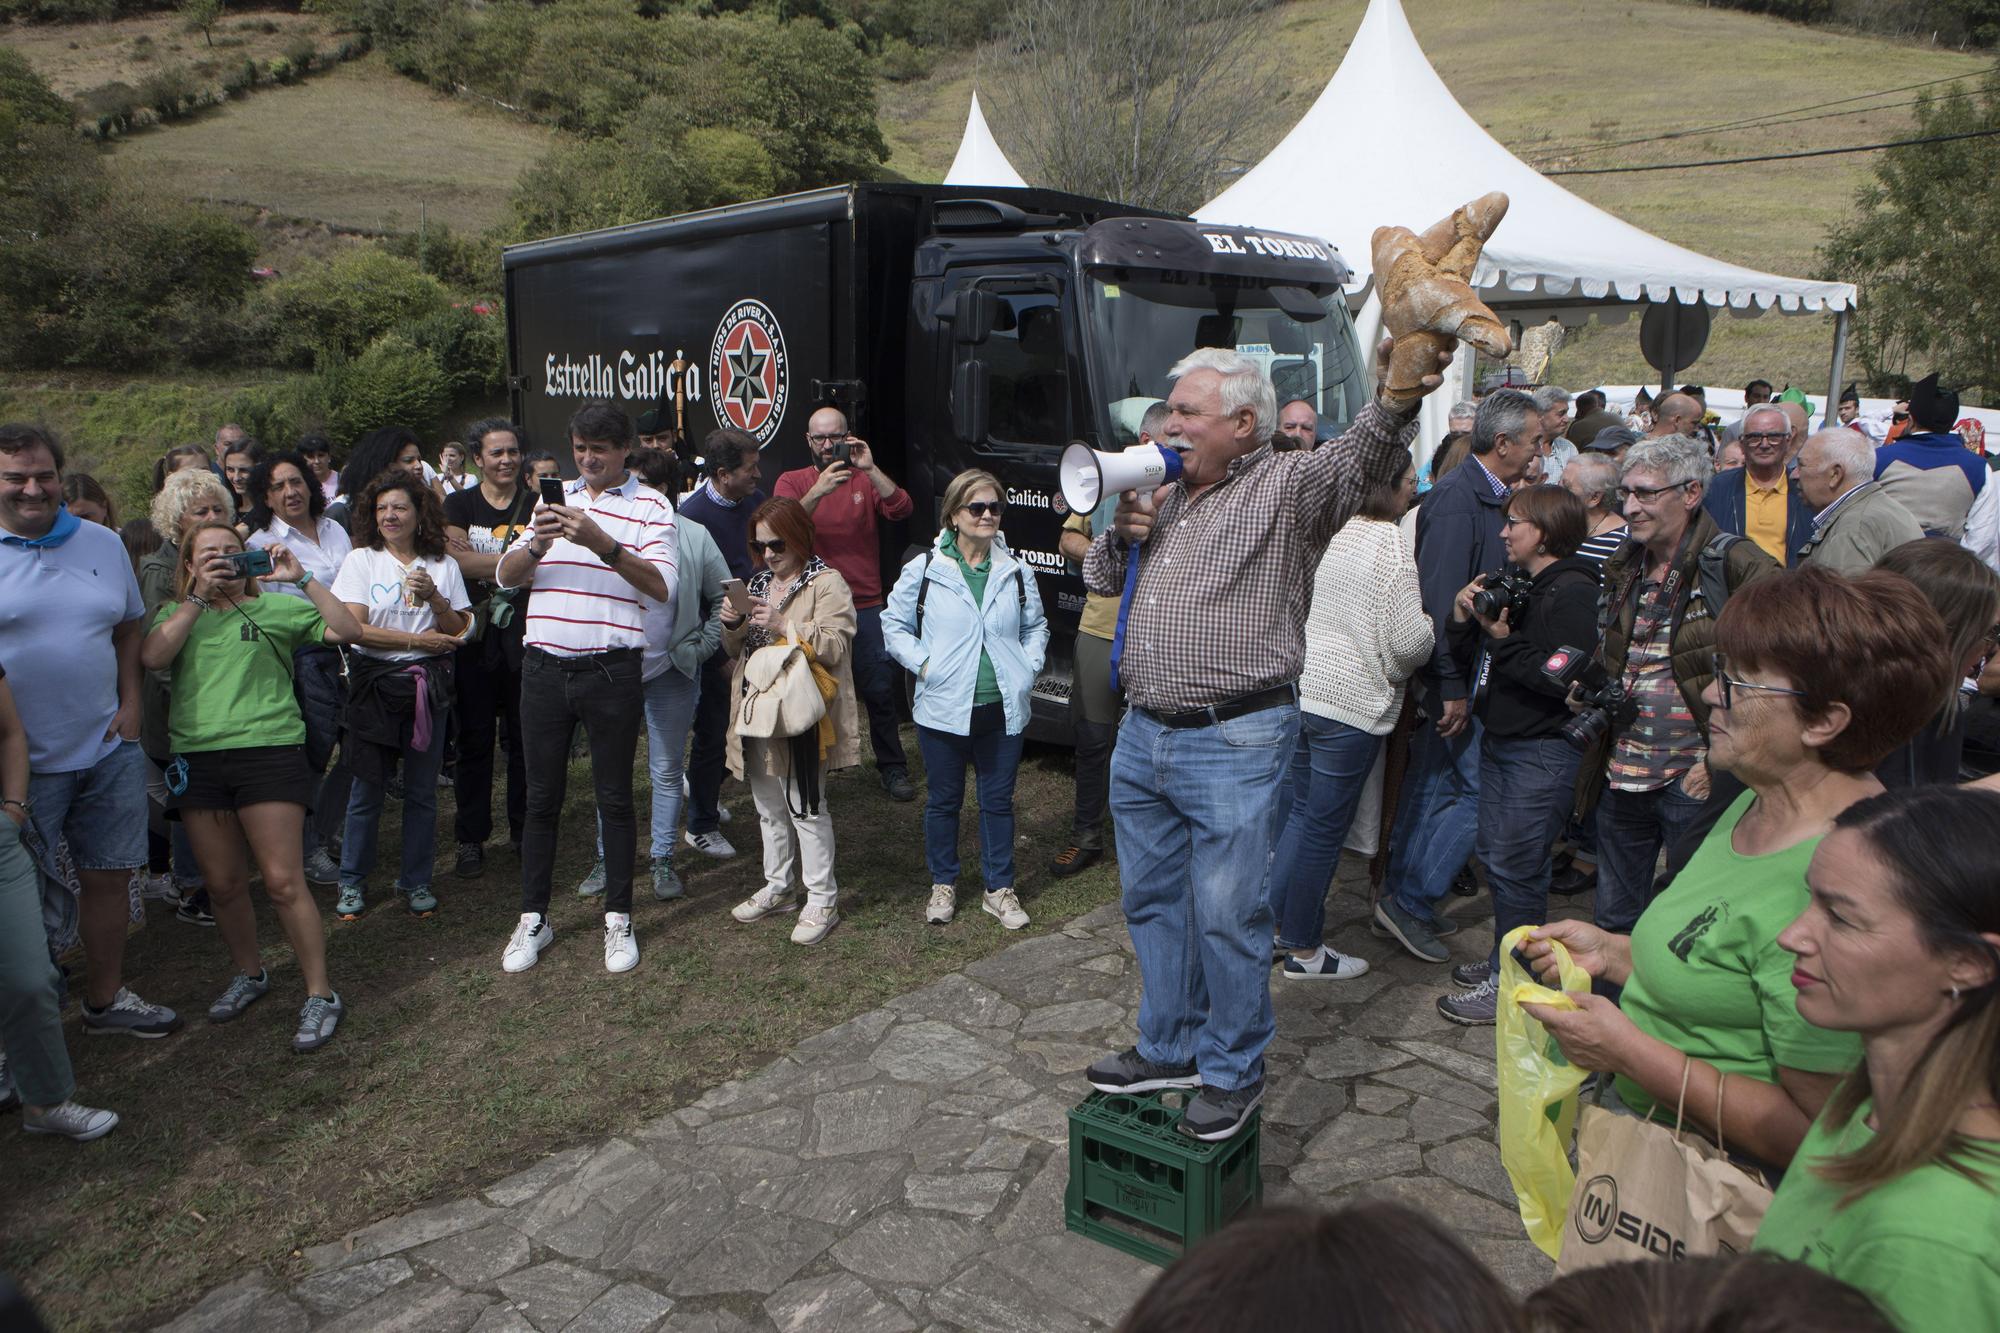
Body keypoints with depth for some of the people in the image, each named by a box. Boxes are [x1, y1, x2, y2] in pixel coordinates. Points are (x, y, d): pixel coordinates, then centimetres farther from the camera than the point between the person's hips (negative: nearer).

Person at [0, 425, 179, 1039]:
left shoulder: (103, 543, 7)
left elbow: (130, 625, 17)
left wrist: (131, 703, 5)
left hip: (109, 753, 4)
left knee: (109, 875, 13)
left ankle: (105, 999, 30)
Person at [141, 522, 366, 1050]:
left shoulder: (275, 607, 8)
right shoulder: (176, 614, 17)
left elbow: (346, 631, -4)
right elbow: (152, 657, -4)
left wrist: (302, 578, -10)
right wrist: (199, 596, -4)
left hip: (269, 750, -3)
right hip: (197, 757, 4)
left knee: (283, 882, -7)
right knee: (223, 884, 10)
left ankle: (320, 994, 2)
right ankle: (248, 973, 32)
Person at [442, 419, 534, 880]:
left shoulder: (535, 505, 7)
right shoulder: (460, 504, 7)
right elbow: (455, 561, -9)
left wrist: (472, 556, -13)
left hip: (523, 634, 0)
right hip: (476, 634, 0)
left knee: (524, 737, 5)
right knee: (474, 740, 4)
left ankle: (523, 831, 18)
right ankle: (470, 839, 13)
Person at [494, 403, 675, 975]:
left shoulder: (649, 506, 0)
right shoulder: (554, 499, 14)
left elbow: (662, 587, -14)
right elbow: (506, 576, 8)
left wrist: (603, 543, -25)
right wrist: (537, 545, -12)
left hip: (611, 670, -3)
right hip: (544, 668, 4)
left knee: (614, 798, 6)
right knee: (542, 797, 10)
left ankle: (618, 919, 18)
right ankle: (533, 918, 22)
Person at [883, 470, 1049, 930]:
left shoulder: (1016, 572, 5)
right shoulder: (924, 570, -4)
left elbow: (1036, 626, 18)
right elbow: (894, 624, 4)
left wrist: (1029, 667, 3)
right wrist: (923, 664, -8)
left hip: (1004, 710, 2)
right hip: (944, 711, -2)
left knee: (999, 801, 12)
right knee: (943, 801, 12)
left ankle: (1000, 889, 26)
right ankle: (943, 884, 30)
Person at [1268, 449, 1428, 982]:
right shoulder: (1390, 548, -16)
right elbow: (1409, 642, -17)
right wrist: (1432, 626, 5)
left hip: (1300, 688, 7)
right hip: (1350, 703, -7)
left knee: (1300, 811, 21)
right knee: (1325, 827, 4)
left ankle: (1275, 917, 29)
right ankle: (1303, 950, 17)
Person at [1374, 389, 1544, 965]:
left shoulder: (1484, 495, 13)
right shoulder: (1458, 500, -18)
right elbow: (1441, 599, -24)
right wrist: (1452, 686, -24)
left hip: (1460, 671, 10)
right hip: (1455, 675, -10)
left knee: (1433, 783, 15)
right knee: (1478, 792, -6)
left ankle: (1402, 900, 25)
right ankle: (1409, 901, 4)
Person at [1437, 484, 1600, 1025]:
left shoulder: (1572, 591, -13)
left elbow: (1564, 678, -22)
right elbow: (1480, 663, 14)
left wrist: (1503, 639, -20)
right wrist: (1465, 618, -3)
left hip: (1542, 751, -9)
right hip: (1499, 740, 9)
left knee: (1516, 866, -4)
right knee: (1492, 854, 15)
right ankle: (1505, 958, 30)